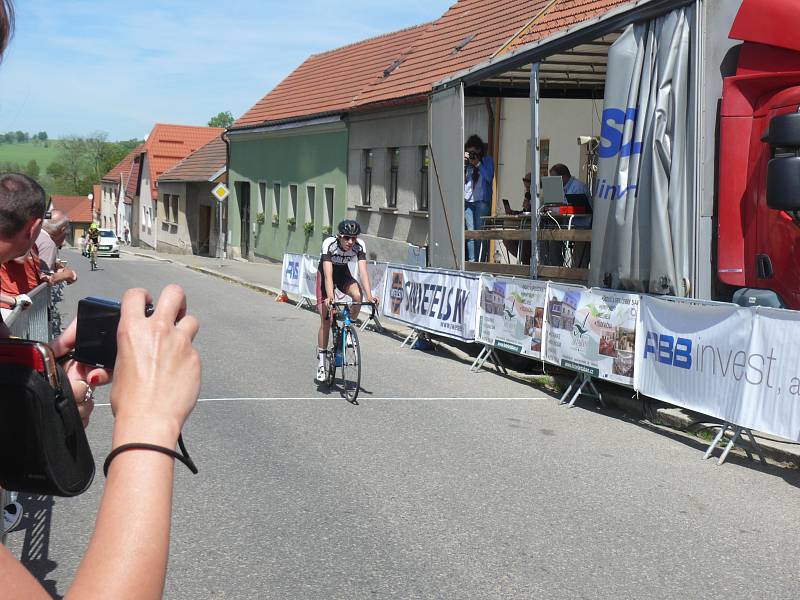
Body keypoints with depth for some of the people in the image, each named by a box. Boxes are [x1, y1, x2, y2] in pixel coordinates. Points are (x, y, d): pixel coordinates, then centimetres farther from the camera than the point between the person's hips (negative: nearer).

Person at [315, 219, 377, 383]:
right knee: (325, 320, -8)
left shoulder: (359, 246, -26)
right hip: (325, 274, -2)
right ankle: (321, 362, 3)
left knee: (357, 295, -31)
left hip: (343, 273, 2)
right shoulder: (329, 244, -33)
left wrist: (369, 296, -45)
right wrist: (330, 297, -53)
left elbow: (363, 271, -32)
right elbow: (328, 274, -40)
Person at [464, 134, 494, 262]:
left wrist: (477, 164, -12)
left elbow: (489, 177, -8)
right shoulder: (466, 161, 12)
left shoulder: (487, 160, 4)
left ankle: (480, 261, 0)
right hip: (467, 200, 3)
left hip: (482, 201, -3)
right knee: (470, 233, 0)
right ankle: (471, 261, 2)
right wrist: (464, 163, -4)